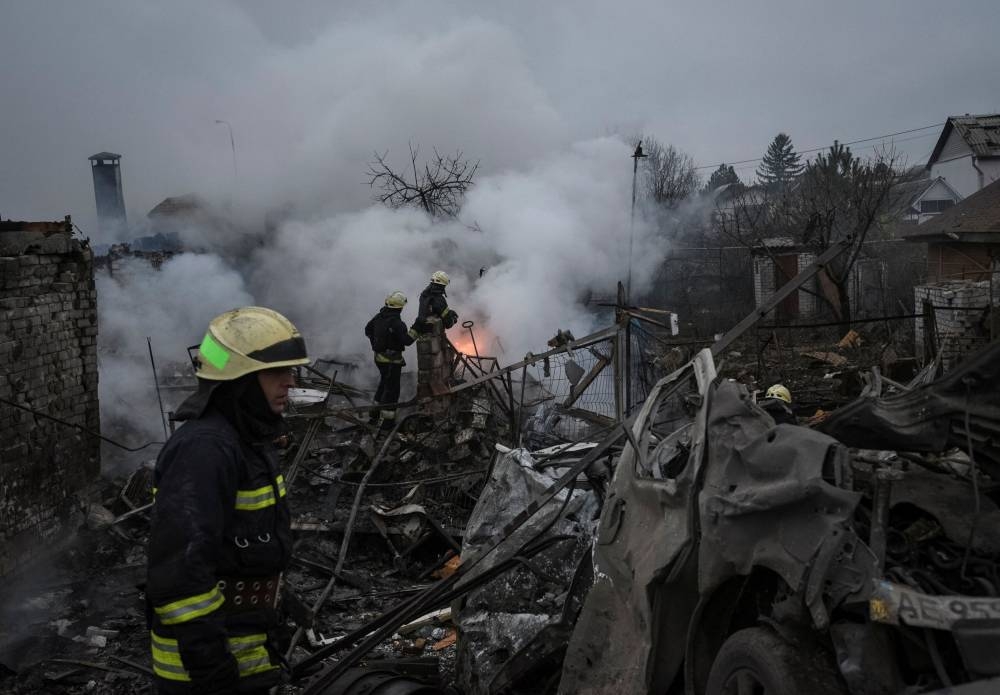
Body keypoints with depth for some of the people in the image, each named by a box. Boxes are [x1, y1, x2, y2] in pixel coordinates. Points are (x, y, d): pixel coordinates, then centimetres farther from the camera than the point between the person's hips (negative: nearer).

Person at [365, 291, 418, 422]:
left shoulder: (379, 316, 1)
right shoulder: (397, 323, -25)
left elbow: (368, 330, 14)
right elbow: (407, 340, -25)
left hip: (379, 356, 9)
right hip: (392, 360, -9)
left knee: (384, 382, 25)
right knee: (392, 388, 0)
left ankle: (375, 412, 36)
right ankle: (388, 418, 3)